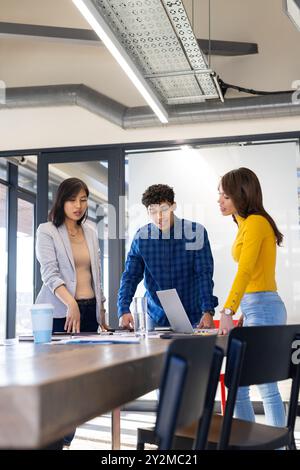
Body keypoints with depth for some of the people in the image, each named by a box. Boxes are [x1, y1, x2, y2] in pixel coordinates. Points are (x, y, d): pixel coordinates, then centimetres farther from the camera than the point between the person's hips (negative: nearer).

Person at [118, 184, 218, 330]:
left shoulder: (196, 232, -9)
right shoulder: (141, 237, -3)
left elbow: (204, 274, -10)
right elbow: (130, 276, 0)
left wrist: (208, 311, -20)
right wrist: (124, 310, -14)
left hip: (193, 317, -2)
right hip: (157, 317, 2)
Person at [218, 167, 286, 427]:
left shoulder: (256, 222, -12)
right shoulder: (245, 224, 15)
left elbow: (245, 271, -23)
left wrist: (228, 311, -31)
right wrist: (243, 314, 17)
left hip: (263, 308, -10)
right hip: (252, 308, 10)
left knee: (266, 387, -5)